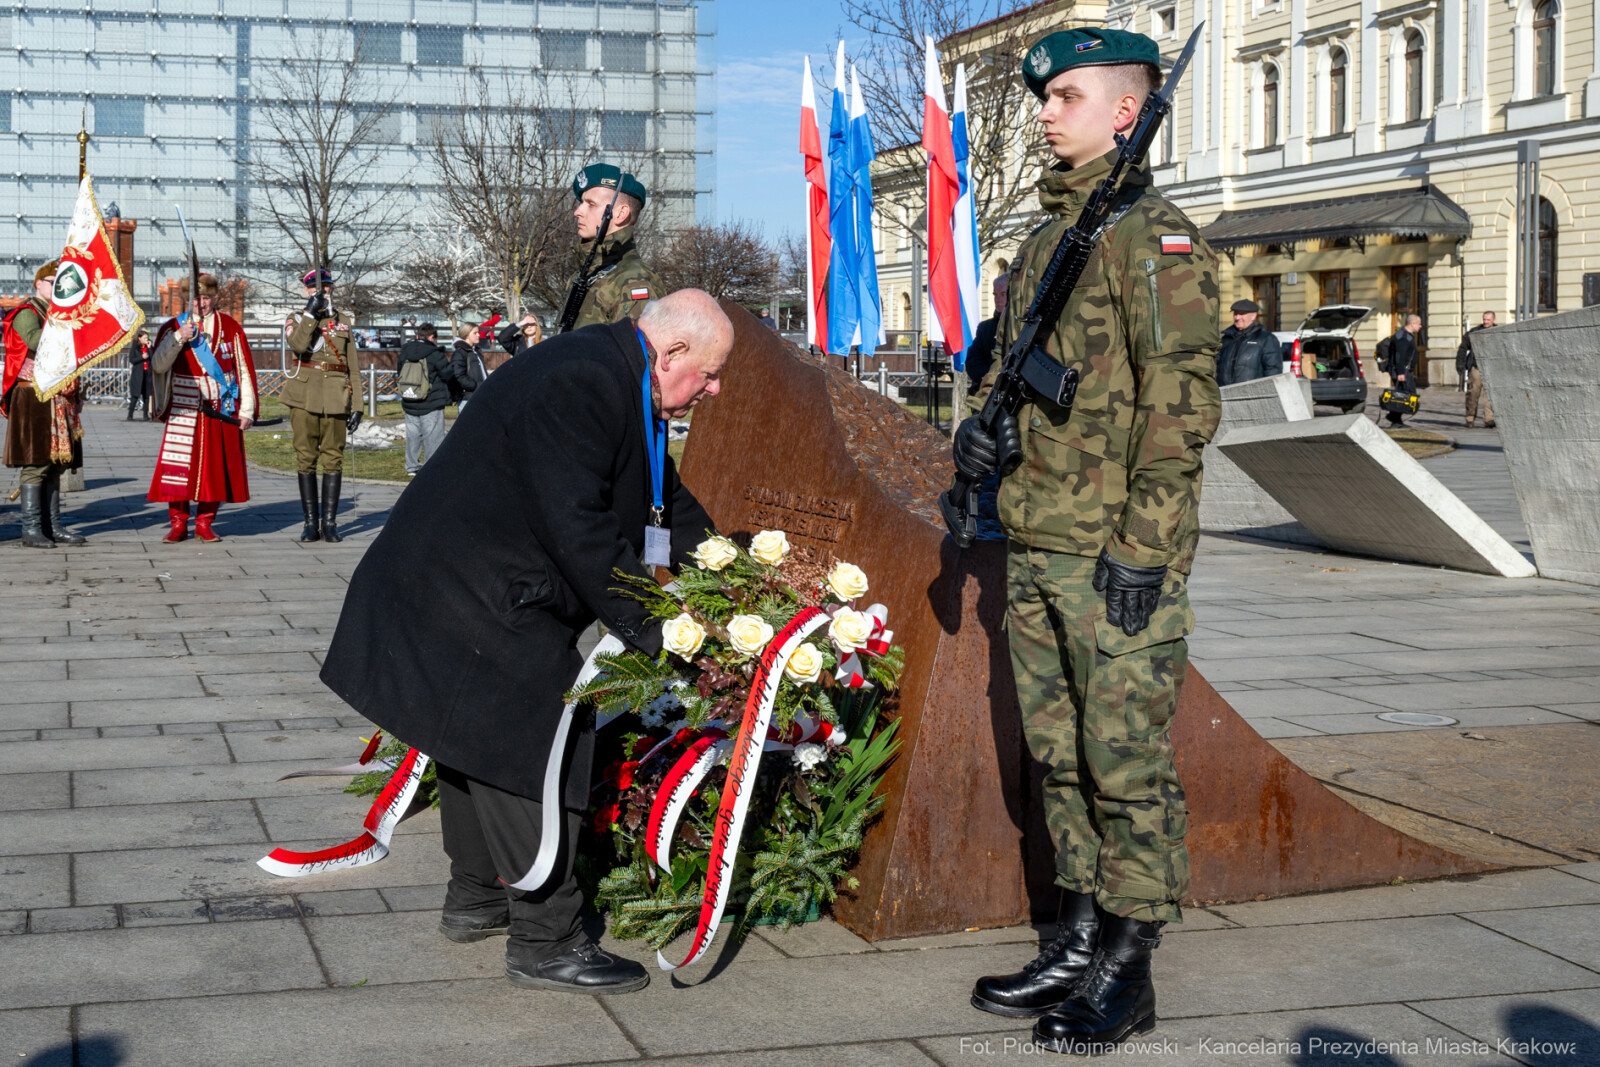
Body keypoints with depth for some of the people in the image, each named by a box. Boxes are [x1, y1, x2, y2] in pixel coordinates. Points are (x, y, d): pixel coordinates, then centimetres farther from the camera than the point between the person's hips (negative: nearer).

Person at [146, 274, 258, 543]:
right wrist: (178, 339, -17)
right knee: (179, 466, -7)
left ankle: (204, 522, 11)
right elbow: (158, 366, -4)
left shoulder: (230, 327, 8)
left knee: (216, 465, 1)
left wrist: (247, 410, 3)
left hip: (222, 410, 1)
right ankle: (178, 523, 2)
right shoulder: (173, 327, 7)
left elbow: (244, 369, 8)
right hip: (184, 411, -1)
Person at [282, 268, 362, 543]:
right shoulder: (297, 319, 9)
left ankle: (329, 522, 3)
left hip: (335, 398, 1)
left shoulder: (345, 321, 14)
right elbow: (298, 345, -15)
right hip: (304, 395, -1)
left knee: (333, 459, -1)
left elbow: (353, 366, 12)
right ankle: (311, 522, 6)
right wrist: (311, 313, -17)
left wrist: (356, 405, 5)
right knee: (306, 459, 0)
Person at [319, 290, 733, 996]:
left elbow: (669, 498, 20)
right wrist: (646, 627, -22)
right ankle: (545, 942, 0)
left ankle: (474, 899, 36)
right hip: (475, 601, -11)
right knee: (532, 748, -7)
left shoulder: (614, 381, 9)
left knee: (480, 741, 21)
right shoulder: (577, 386, -25)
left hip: (465, 587, 11)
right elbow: (578, 528, -29)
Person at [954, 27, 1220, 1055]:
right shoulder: (1045, 238, 17)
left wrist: (1141, 547, -19)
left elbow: (1182, 401, -15)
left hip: (1118, 555, -9)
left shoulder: (1156, 235, -9)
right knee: (1060, 758, 14)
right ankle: (1078, 943, 25)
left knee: (1128, 765, -1)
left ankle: (1127, 971, 9)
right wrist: (980, 424, 6)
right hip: (1035, 549, 9)